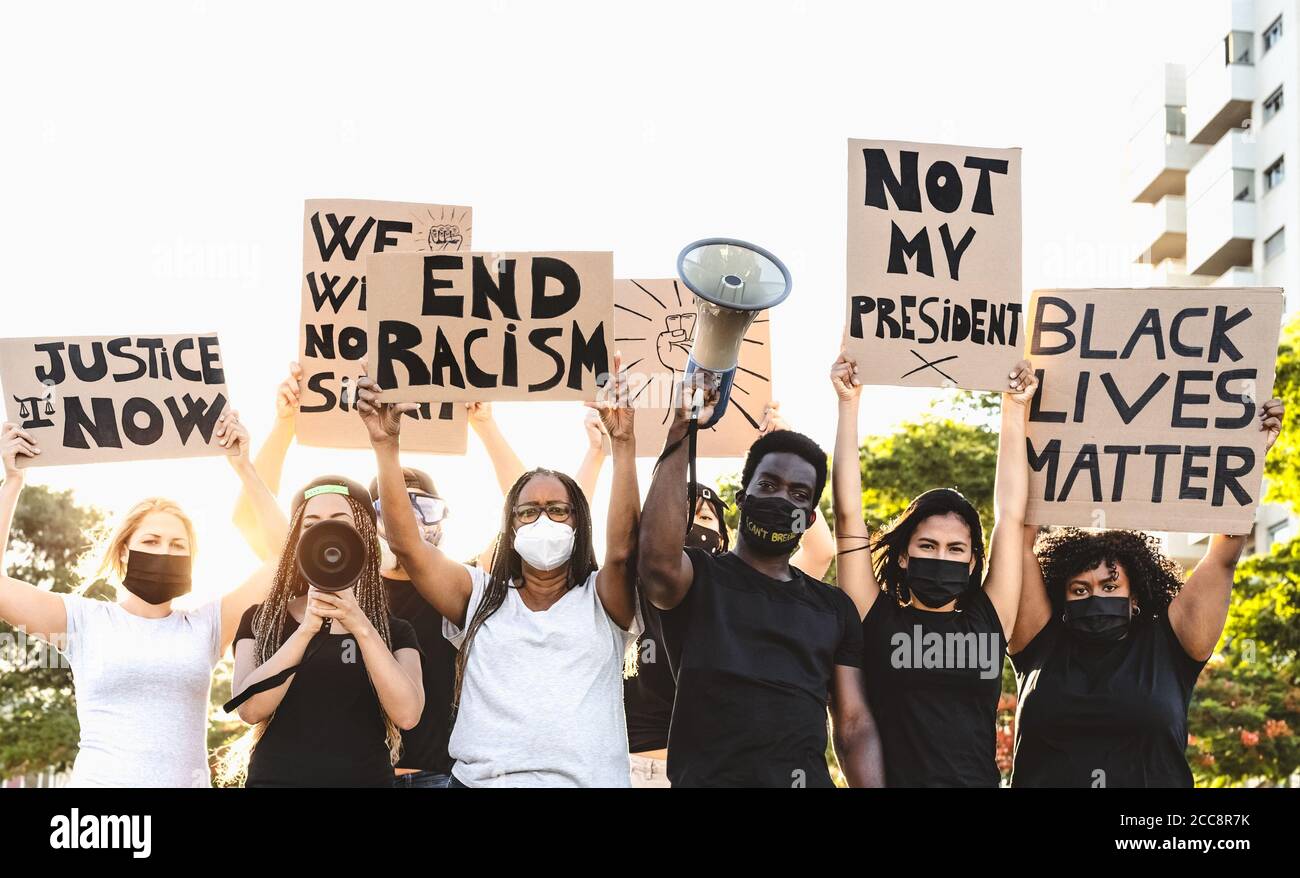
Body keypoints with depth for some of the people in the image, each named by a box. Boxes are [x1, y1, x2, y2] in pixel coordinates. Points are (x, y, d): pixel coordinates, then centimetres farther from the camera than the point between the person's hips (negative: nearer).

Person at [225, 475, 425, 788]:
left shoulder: (394, 631, 2)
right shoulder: (260, 620, 3)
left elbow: (407, 714, -15)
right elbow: (250, 708, -13)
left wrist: (361, 627, -24)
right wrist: (307, 628, -23)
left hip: (367, 777, 0)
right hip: (275, 776, 0)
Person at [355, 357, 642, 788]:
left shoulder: (600, 600, 5)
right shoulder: (481, 596, 9)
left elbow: (621, 548, -14)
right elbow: (405, 542, 0)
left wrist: (622, 443, -21)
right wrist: (385, 444, -9)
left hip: (588, 778, -1)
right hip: (481, 779, 1)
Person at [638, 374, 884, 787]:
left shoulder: (834, 606, 17)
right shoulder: (698, 578, 6)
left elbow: (854, 723, 13)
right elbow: (658, 562, -18)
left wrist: (872, 785, -3)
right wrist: (680, 437, -20)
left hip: (809, 777, 3)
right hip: (710, 777, -3)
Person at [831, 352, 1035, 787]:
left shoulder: (988, 620, 3)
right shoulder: (877, 619, -2)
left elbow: (1010, 514, 6)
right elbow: (848, 514, -4)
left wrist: (1015, 408, 8)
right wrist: (849, 404, -2)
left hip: (978, 778, 2)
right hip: (893, 777, -2)